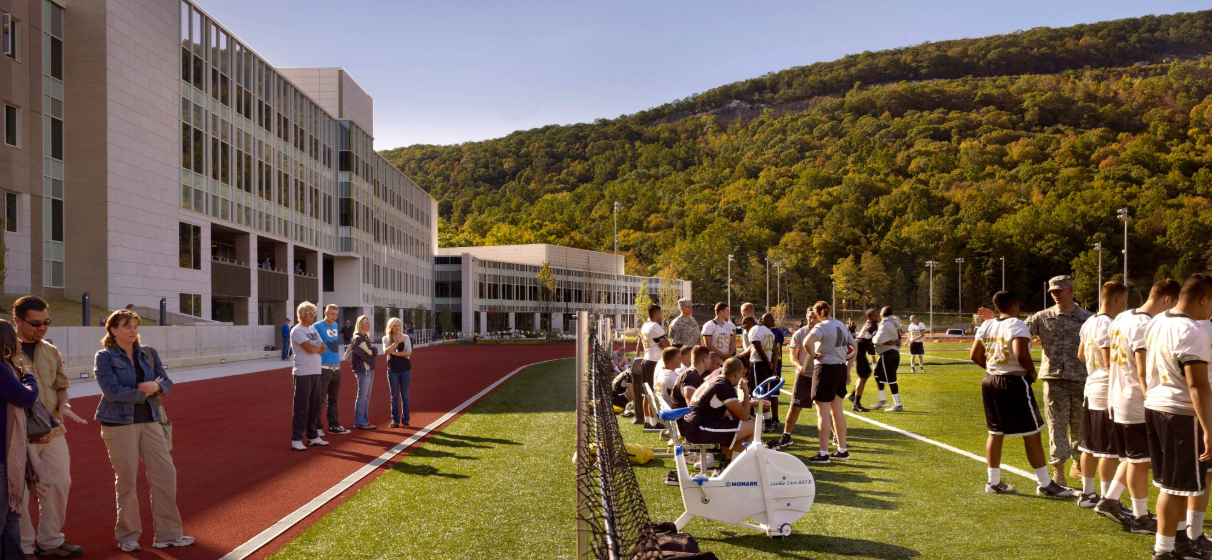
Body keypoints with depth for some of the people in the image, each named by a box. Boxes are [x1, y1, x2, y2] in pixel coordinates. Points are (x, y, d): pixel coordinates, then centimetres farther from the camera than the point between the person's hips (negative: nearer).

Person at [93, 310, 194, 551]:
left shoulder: (149, 353, 8)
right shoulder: (104, 357, -5)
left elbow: (167, 384, 5)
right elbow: (113, 391, -17)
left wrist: (155, 387, -17)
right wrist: (144, 392, -9)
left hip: (150, 421, 5)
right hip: (119, 424, -4)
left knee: (165, 474, 1)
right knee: (127, 480, 3)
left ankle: (168, 533, 10)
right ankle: (127, 536, 19)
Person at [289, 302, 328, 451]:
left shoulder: (313, 329, 16)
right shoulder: (297, 331, -10)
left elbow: (324, 348, 11)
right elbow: (311, 349, -19)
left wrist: (314, 347, -7)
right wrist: (318, 346, 1)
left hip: (315, 373, 8)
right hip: (302, 374, -8)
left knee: (315, 406, 12)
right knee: (301, 408, -6)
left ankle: (313, 437, 21)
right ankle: (296, 439, 0)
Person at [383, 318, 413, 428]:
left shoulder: (406, 337, 3)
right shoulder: (386, 339, 3)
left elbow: (409, 352, -8)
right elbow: (386, 351, -14)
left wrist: (395, 353, -15)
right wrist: (398, 341, -19)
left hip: (405, 369, 0)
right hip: (392, 370, 0)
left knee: (404, 395, 3)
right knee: (394, 396, 5)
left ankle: (405, 420, 9)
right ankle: (395, 420, 11)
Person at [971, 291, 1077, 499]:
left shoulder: (986, 326, 8)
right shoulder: (1017, 325, -13)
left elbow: (975, 355, 12)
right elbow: (1021, 354, -26)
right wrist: (1032, 371, -9)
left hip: (990, 381, 7)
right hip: (1014, 383, -7)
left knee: (995, 433, 14)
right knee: (1031, 434, 2)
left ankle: (994, 482, 19)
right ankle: (1045, 484, 9)